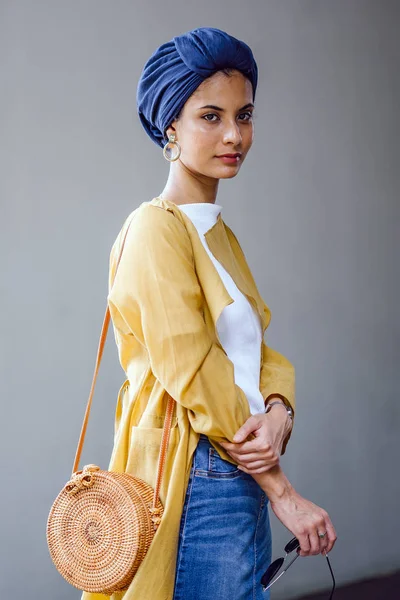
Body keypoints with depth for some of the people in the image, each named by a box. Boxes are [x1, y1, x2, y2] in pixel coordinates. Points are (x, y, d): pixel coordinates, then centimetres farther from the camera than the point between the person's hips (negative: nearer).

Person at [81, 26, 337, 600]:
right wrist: (283, 492, -13)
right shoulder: (156, 229, -14)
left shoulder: (218, 230, 14)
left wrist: (279, 412, -14)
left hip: (241, 479, 9)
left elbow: (261, 350, 8)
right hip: (196, 483, -8)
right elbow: (195, 377, -18)